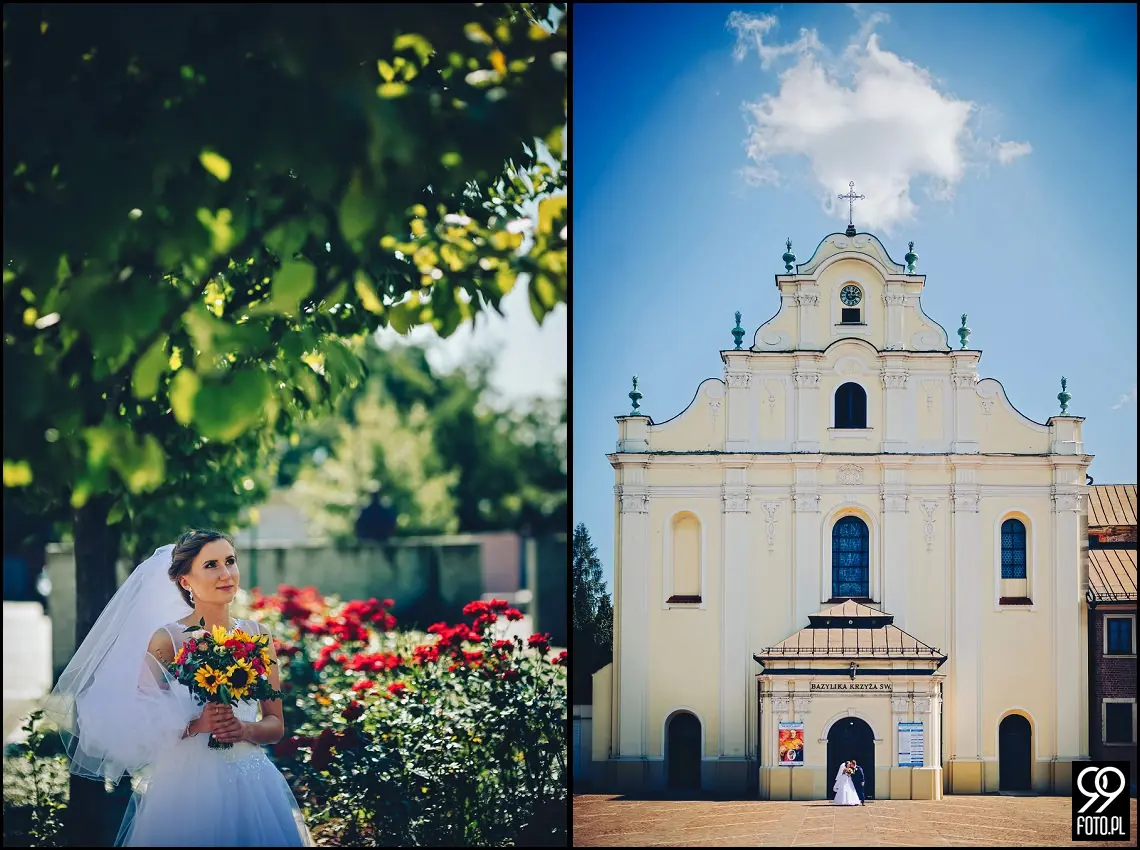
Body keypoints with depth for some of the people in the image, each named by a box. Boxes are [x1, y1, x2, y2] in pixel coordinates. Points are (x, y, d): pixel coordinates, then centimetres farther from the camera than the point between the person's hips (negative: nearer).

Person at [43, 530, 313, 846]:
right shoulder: (166, 640, -7)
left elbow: (275, 725, 7)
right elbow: (144, 727, -7)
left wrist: (245, 729, -12)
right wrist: (194, 725, -21)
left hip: (252, 785, 4)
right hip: (188, 785, -4)